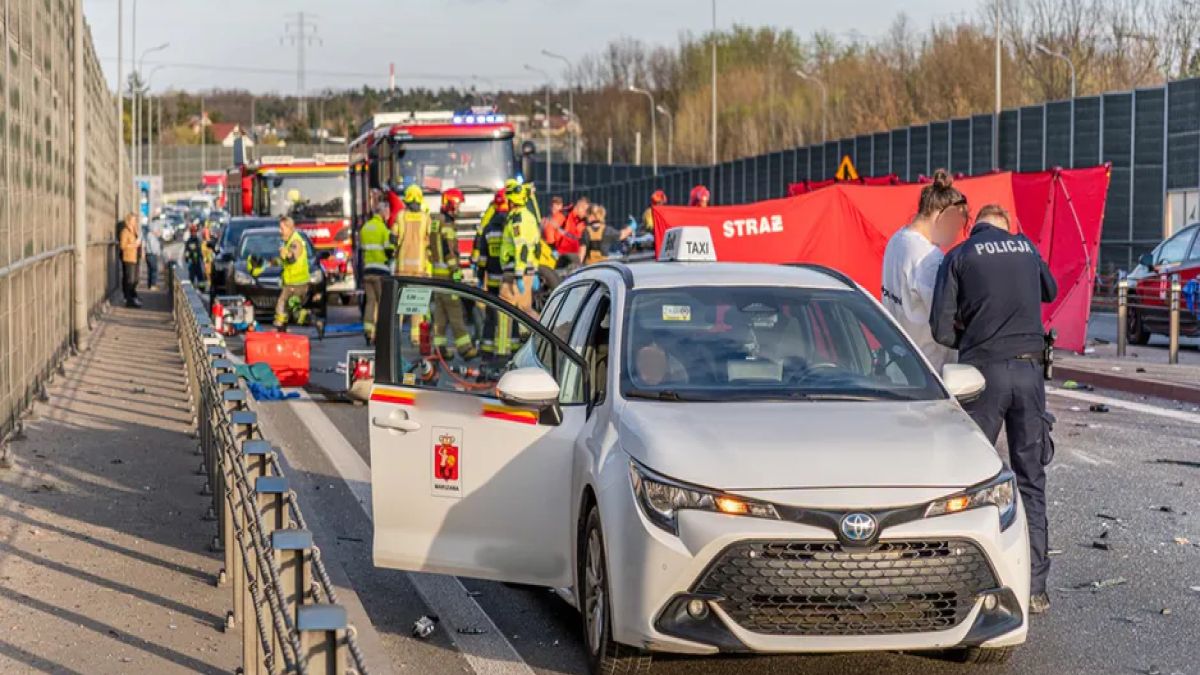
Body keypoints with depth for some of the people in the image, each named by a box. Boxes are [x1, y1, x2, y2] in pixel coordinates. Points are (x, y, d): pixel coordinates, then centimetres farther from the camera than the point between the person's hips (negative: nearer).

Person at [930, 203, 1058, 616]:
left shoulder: (959, 257, 2)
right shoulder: (1026, 248, 11)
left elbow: (941, 328, -4)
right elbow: (1050, 291, 31)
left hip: (985, 369, -2)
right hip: (1030, 369, 2)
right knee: (1030, 481, 6)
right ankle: (1034, 588, 6)